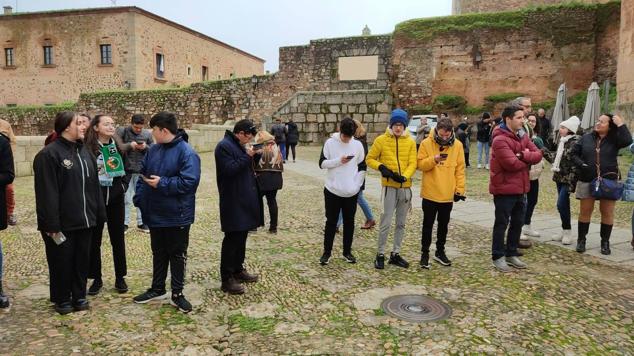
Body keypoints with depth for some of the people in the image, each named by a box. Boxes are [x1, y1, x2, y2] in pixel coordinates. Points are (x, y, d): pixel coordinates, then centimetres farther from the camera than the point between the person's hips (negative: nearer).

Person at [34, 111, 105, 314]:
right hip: (62, 224, -6)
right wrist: (52, 225, -20)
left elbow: (94, 185, 13)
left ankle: (79, 296, 29)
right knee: (62, 263, 8)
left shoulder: (84, 152, 12)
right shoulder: (49, 154, -13)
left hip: (84, 221, 7)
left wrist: (99, 214, 9)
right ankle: (62, 300, 25)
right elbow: (47, 193, -18)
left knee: (82, 260, 14)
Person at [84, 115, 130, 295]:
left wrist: (124, 186, 2)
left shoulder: (118, 146, 3)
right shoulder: (88, 148, -8)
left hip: (116, 199, 3)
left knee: (118, 239, 9)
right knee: (94, 240, 7)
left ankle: (120, 277, 20)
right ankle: (97, 279, 21)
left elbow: (128, 169, 13)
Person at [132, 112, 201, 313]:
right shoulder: (154, 150, 6)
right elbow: (143, 174, 13)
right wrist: (139, 197, 0)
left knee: (177, 255, 7)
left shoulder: (186, 153, -17)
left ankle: (177, 294, 21)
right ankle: (157, 289, 34)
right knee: (158, 253, 19)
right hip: (155, 214, 7)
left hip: (177, 216, -7)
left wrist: (162, 183, -23)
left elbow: (190, 182, -25)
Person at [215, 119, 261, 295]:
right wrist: (247, 156, -20)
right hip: (233, 202, -10)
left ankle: (238, 270, 30)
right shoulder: (224, 146, -14)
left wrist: (254, 155, 5)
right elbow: (229, 170, -24)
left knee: (241, 236, 16)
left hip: (244, 200, 10)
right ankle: (227, 279, 4)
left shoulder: (239, 146, 15)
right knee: (232, 239, -5)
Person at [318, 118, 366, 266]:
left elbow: (362, 168, 7)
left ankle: (347, 252, 23)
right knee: (331, 222, 4)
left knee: (349, 222, 10)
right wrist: (338, 161, -17)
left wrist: (357, 185, -2)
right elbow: (322, 163, -4)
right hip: (332, 190, -2)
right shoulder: (330, 143, -4)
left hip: (351, 192, 2)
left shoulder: (358, 145, 1)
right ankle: (327, 252, 15)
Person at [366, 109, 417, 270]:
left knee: (401, 223, 12)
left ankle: (395, 254, 24)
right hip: (389, 186, -3)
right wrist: (381, 167, -17)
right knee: (386, 222, -4)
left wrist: (404, 176, -22)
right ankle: (380, 254, 10)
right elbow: (370, 159, 2)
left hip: (405, 187, 3)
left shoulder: (410, 142, 2)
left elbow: (412, 163, -4)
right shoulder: (381, 140, -4)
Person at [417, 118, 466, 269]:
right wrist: (434, 159, -25)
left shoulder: (457, 145, -1)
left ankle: (440, 252, 30)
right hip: (430, 193, -2)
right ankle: (425, 253, 18)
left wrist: (460, 189, -1)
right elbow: (420, 164, -8)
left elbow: (460, 169, 3)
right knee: (428, 224, 6)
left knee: (443, 224, 15)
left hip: (448, 194, 3)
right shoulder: (426, 143, -7)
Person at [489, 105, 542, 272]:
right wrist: (528, 160, -7)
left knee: (517, 223, 16)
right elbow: (512, 164, -26)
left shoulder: (523, 136, 10)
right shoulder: (500, 140, -19)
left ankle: (511, 254, 29)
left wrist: (523, 155, -18)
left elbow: (538, 155, 2)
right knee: (502, 224, 2)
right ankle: (498, 257, 13)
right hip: (504, 189, -8)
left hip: (520, 188, 8)